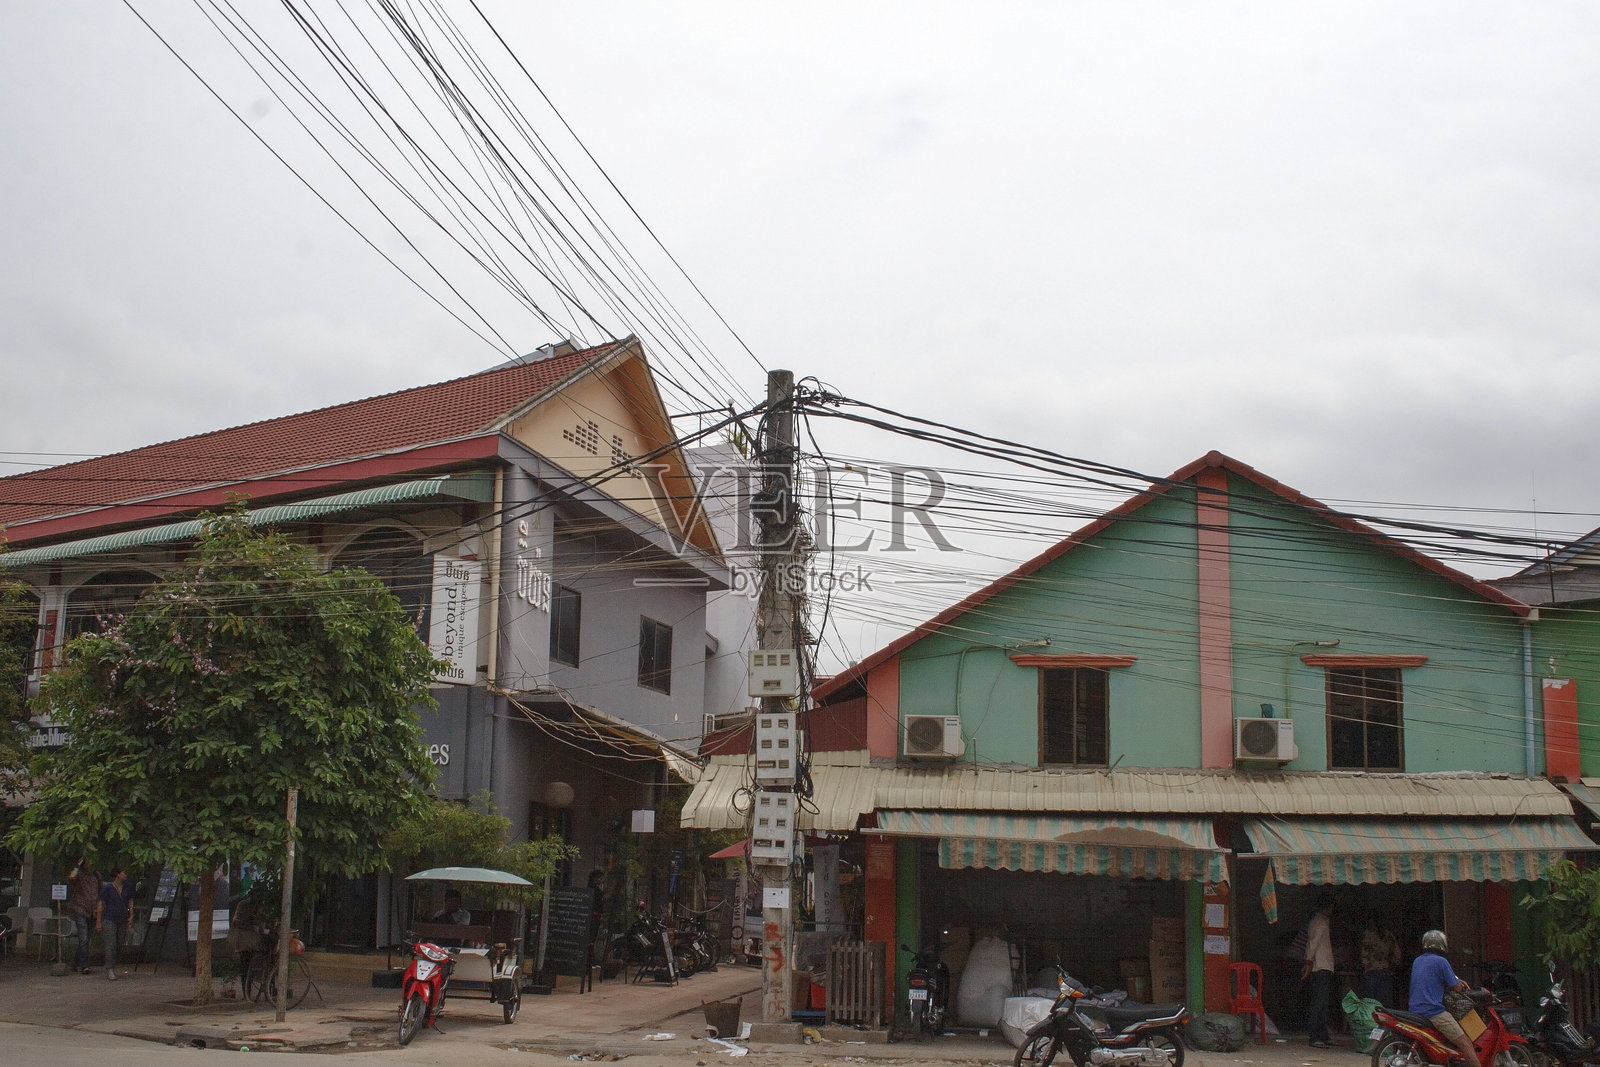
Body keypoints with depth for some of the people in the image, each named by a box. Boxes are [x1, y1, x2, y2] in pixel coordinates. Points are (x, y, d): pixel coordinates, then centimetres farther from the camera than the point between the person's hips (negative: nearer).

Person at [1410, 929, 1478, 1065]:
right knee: (1466, 1044, -7)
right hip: (1434, 1011, -8)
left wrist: (1457, 981, 24)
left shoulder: (1417, 961, 15)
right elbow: (1457, 988, -6)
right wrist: (1462, 987, 17)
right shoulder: (1440, 961, -8)